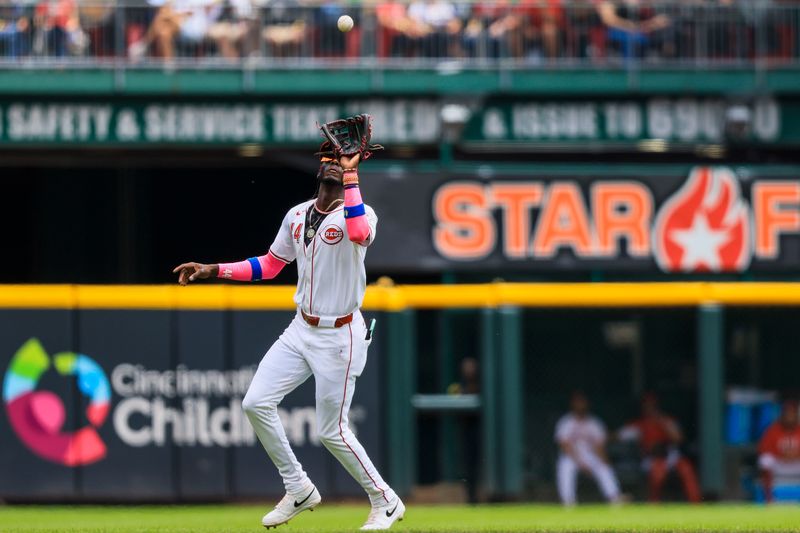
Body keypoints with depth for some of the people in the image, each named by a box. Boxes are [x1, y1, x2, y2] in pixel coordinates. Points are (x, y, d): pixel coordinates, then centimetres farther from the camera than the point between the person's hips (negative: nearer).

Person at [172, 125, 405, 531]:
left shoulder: (359, 212, -15)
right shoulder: (297, 216, 7)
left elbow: (360, 234, -40)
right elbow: (270, 265, 18)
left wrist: (350, 174, -34)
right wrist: (213, 270, 8)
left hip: (339, 337, -7)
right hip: (301, 330, 7)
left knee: (332, 431, -3)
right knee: (256, 404, -3)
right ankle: (299, 491, 13)